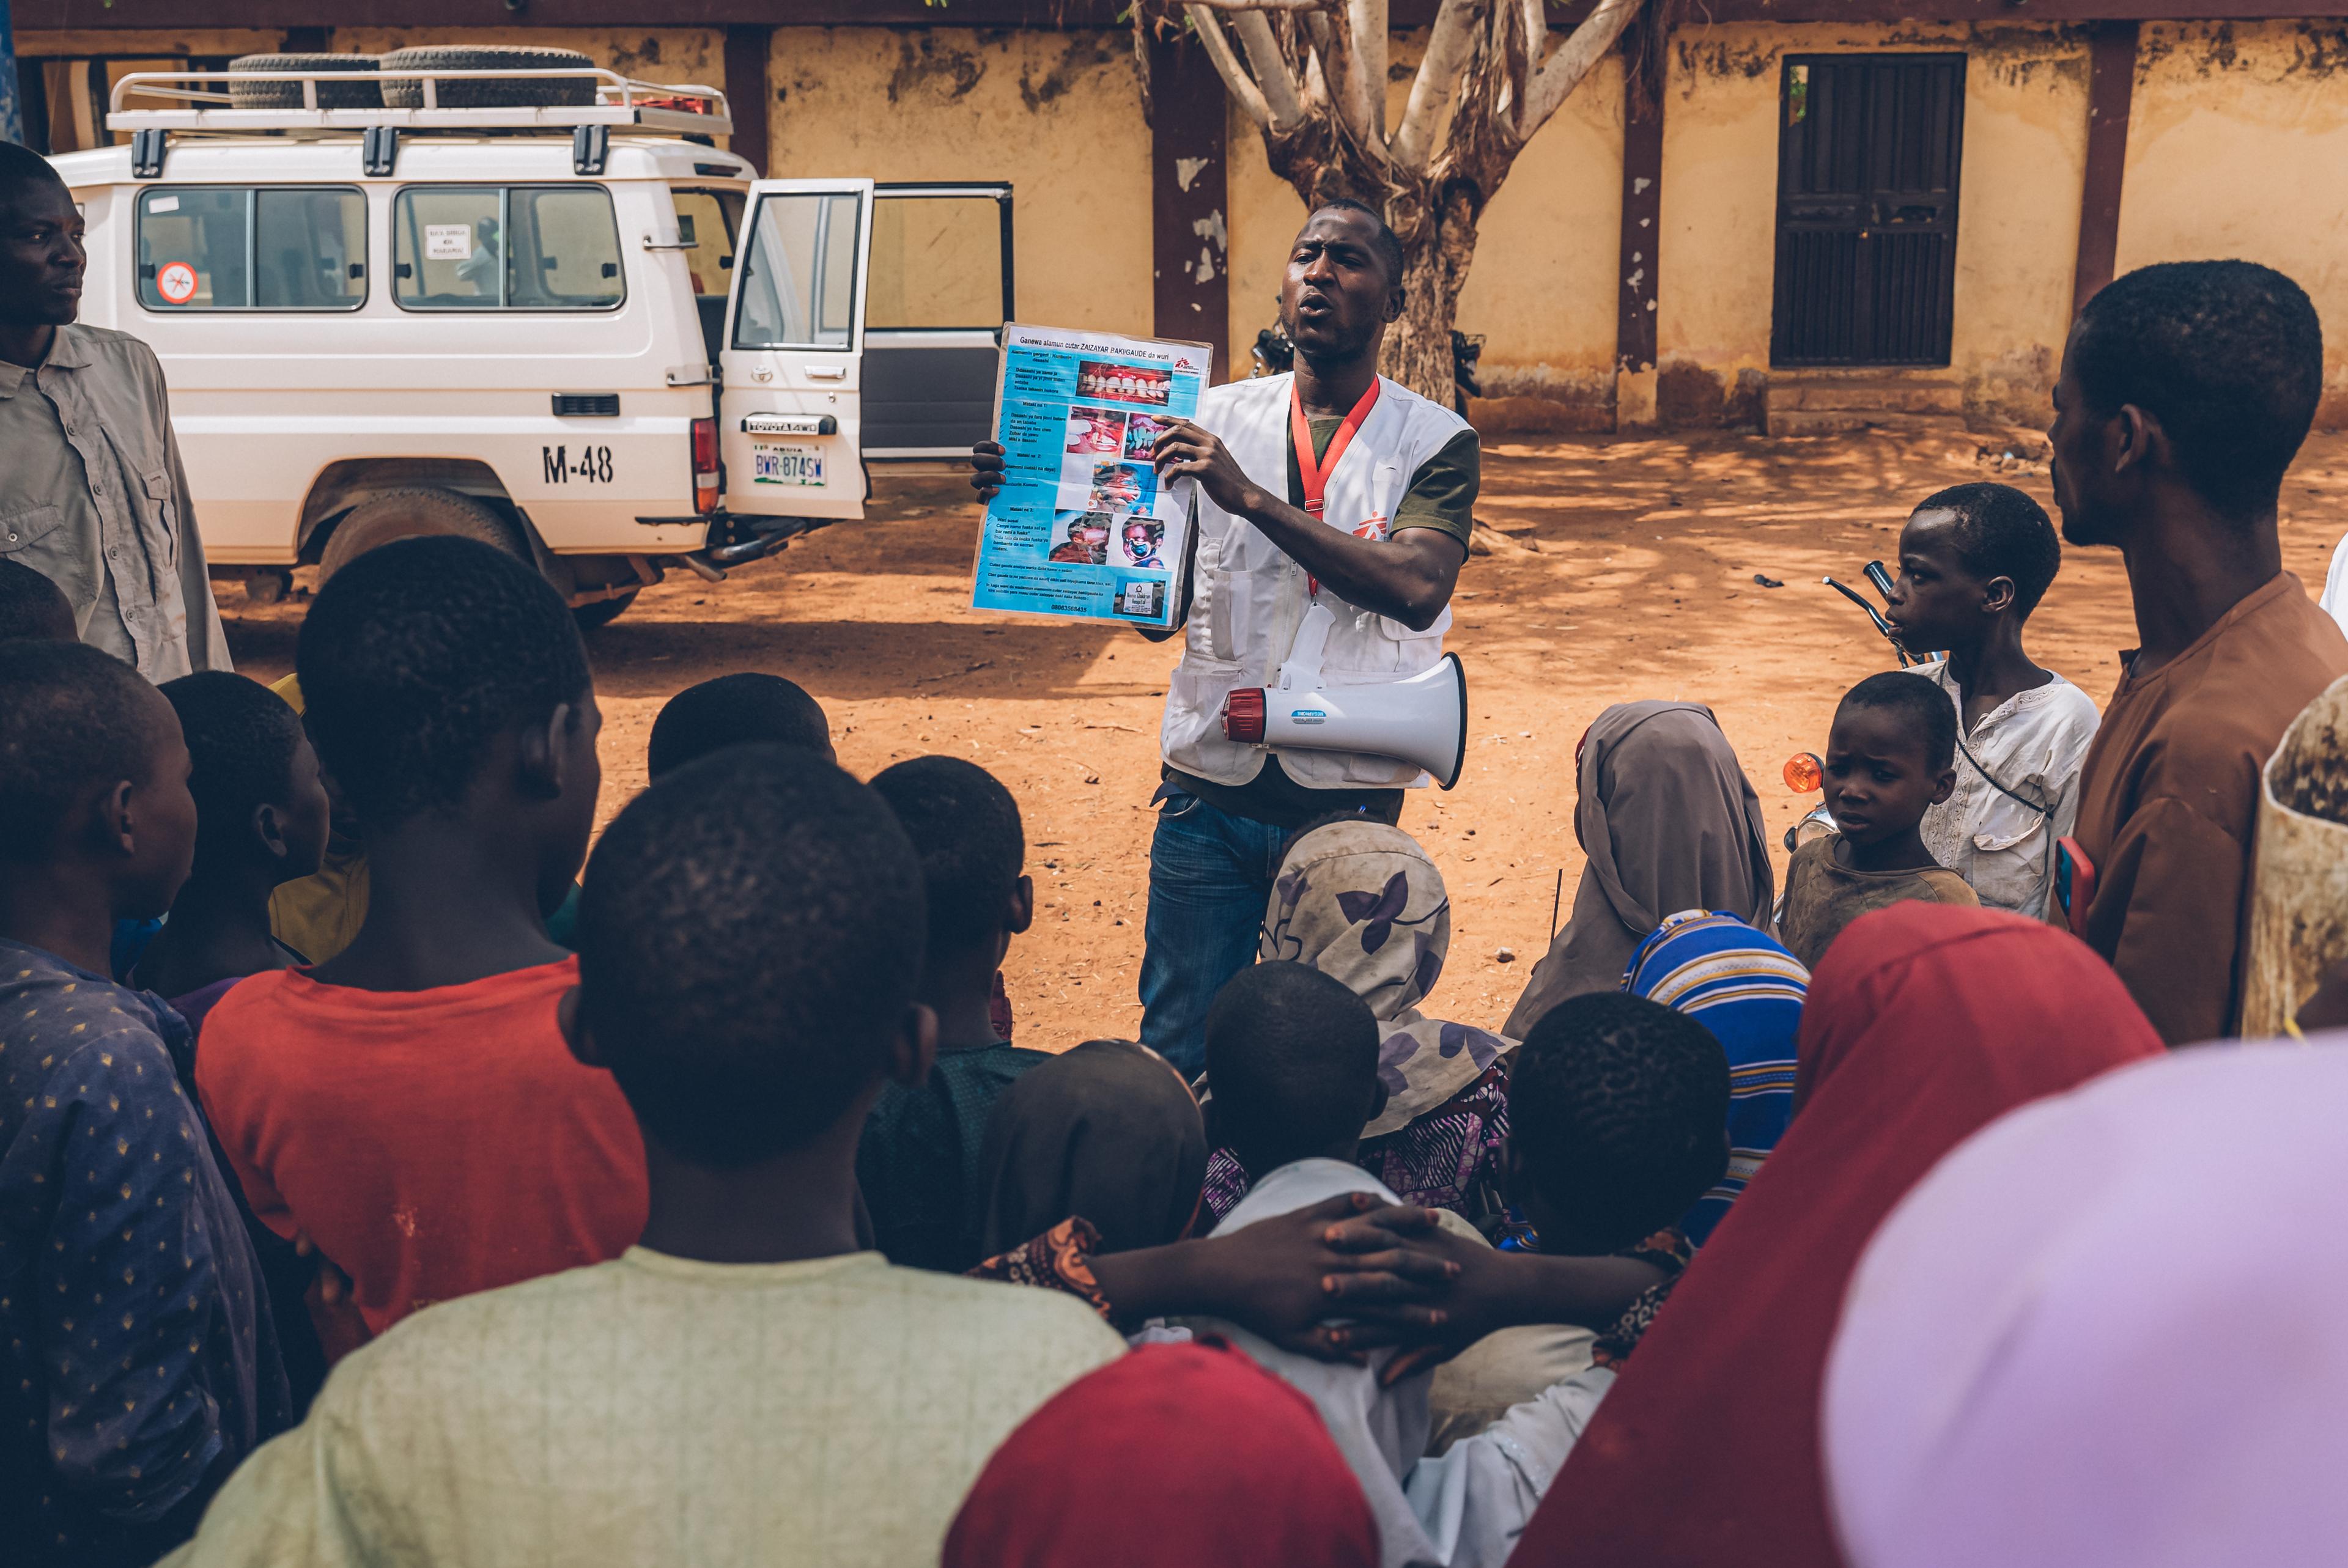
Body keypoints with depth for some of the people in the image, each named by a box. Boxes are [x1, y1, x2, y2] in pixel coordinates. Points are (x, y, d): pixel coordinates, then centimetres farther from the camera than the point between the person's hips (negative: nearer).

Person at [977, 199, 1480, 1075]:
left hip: (1348, 804, -2)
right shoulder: (1217, 419, 7)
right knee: (1175, 1056, 7)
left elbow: (1417, 588, -19)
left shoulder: (1436, 442, -1)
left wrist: (1252, 498, -22)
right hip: (1210, 796, 2)